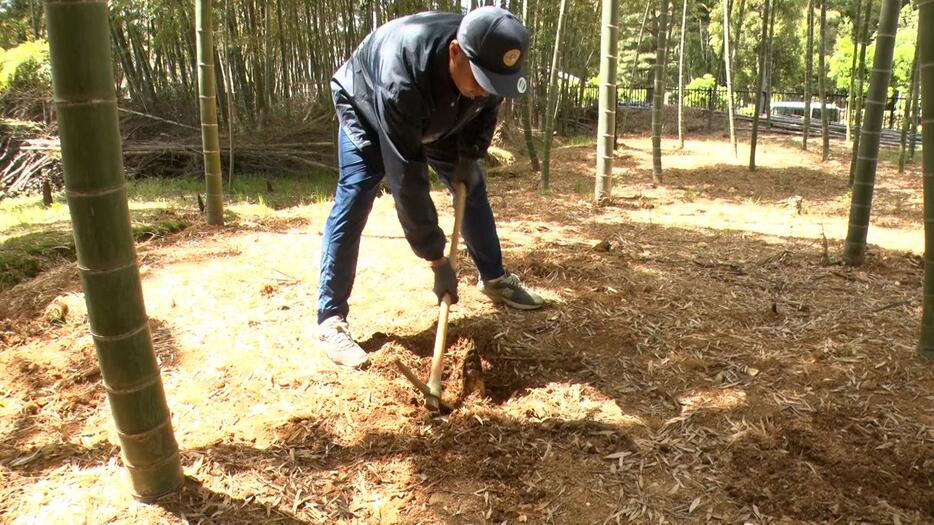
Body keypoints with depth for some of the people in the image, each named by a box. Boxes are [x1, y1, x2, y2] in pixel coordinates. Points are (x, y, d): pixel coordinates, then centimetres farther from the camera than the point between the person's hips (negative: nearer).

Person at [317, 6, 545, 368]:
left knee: (472, 185, 4)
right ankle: (331, 319, -15)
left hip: (438, 117, 6)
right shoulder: (401, 82, -48)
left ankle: (494, 278, 22)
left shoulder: (490, 60, -30)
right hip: (365, 109, -6)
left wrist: (470, 153, -17)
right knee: (355, 196, -20)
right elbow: (408, 181, -45)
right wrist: (437, 260, -41)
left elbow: (487, 107, -3)